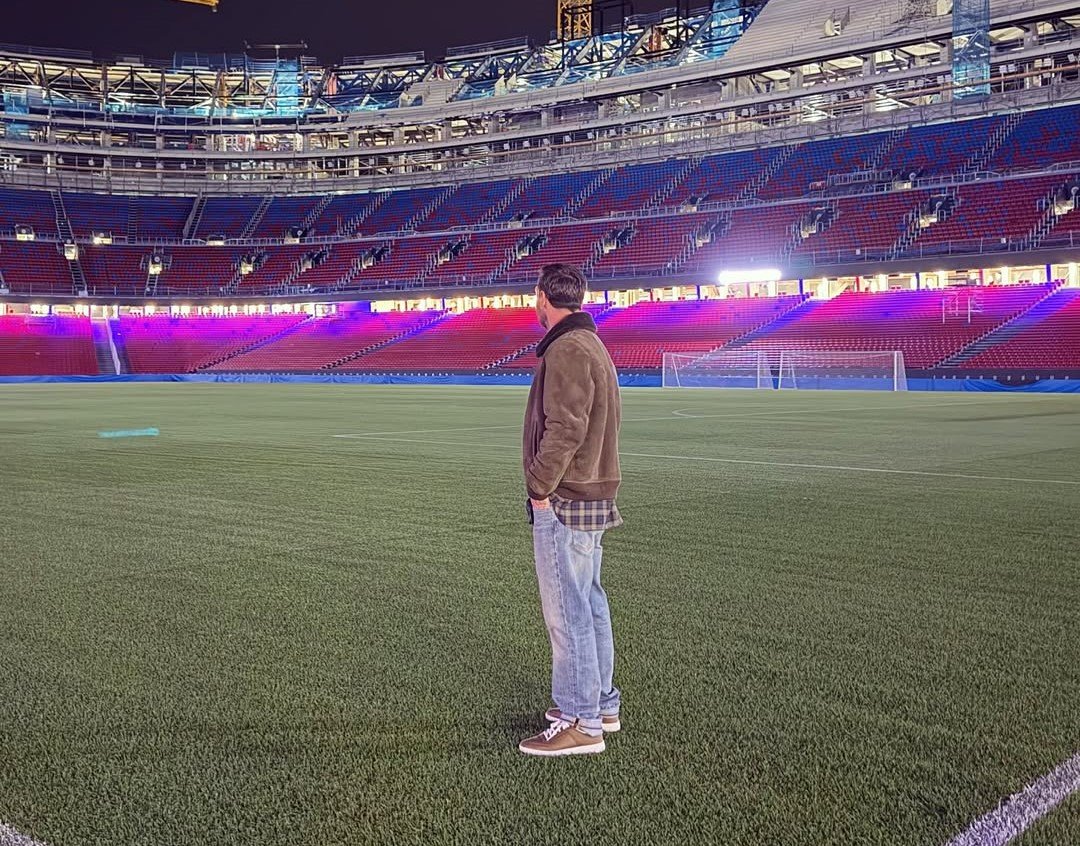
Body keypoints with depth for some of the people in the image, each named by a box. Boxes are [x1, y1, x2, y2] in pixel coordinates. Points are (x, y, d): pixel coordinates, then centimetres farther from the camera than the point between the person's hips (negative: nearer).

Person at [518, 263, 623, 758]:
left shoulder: (567, 351, -17)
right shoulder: (594, 346, 15)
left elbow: (563, 430, -23)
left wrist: (540, 488, -15)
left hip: (564, 502, -11)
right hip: (595, 495, 11)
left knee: (567, 611, -5)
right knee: (589, 604, 17)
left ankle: (581, 724, 2)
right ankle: (601, 704, 28)